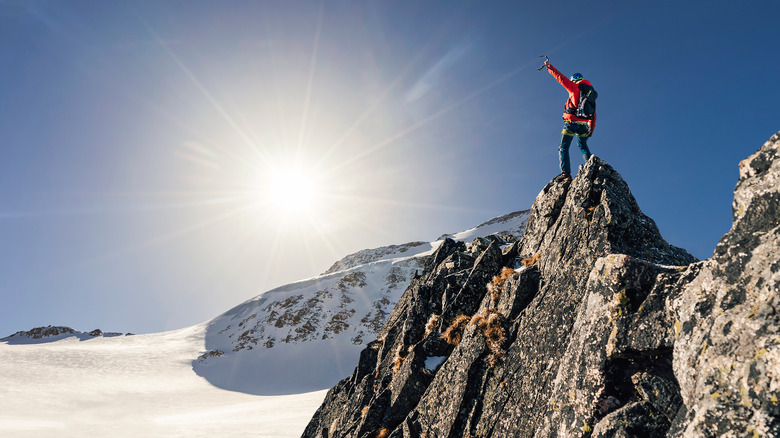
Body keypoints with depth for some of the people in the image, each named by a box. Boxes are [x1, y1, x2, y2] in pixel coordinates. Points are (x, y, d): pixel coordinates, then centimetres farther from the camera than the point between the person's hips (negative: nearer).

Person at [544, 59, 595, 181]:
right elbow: (593, 114, 18)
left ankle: (566, 173, -17)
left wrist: (549, 66, 12)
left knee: (563, 148, -4)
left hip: (572, 122, -6)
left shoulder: (575, 87, 2)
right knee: (583, 147, 20)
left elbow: (561, 78, 2)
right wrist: (591, 128, 20)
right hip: (584, 125, 6)